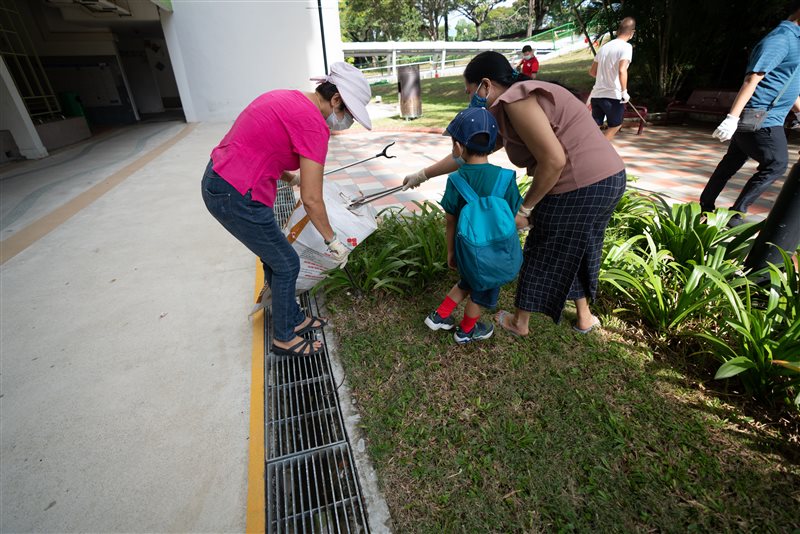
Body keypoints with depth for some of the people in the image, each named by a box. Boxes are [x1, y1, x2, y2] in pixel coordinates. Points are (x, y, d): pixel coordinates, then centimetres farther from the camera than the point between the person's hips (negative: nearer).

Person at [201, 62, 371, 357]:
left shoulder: (288, 99, 9)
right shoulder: (313, 124, -19)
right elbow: (311, 200, -18)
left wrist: (293, 177, 24)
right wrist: (333, 241, -6)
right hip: (236, 198, -10)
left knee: (274, 257, 20)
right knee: (286, 265, 6)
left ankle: (294, 319, 39)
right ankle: (284, 338, 27)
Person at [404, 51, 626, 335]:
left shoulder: (516, 99, -14)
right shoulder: (504, 115, 16)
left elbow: (554, 161, -21)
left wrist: (525, 208, -9)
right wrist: (423, 175, 26)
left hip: (579, 189, -9)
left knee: (540, 256, 10)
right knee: (579, 251, 26)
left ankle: (519, 322, 31)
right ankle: (584, 317, 44)